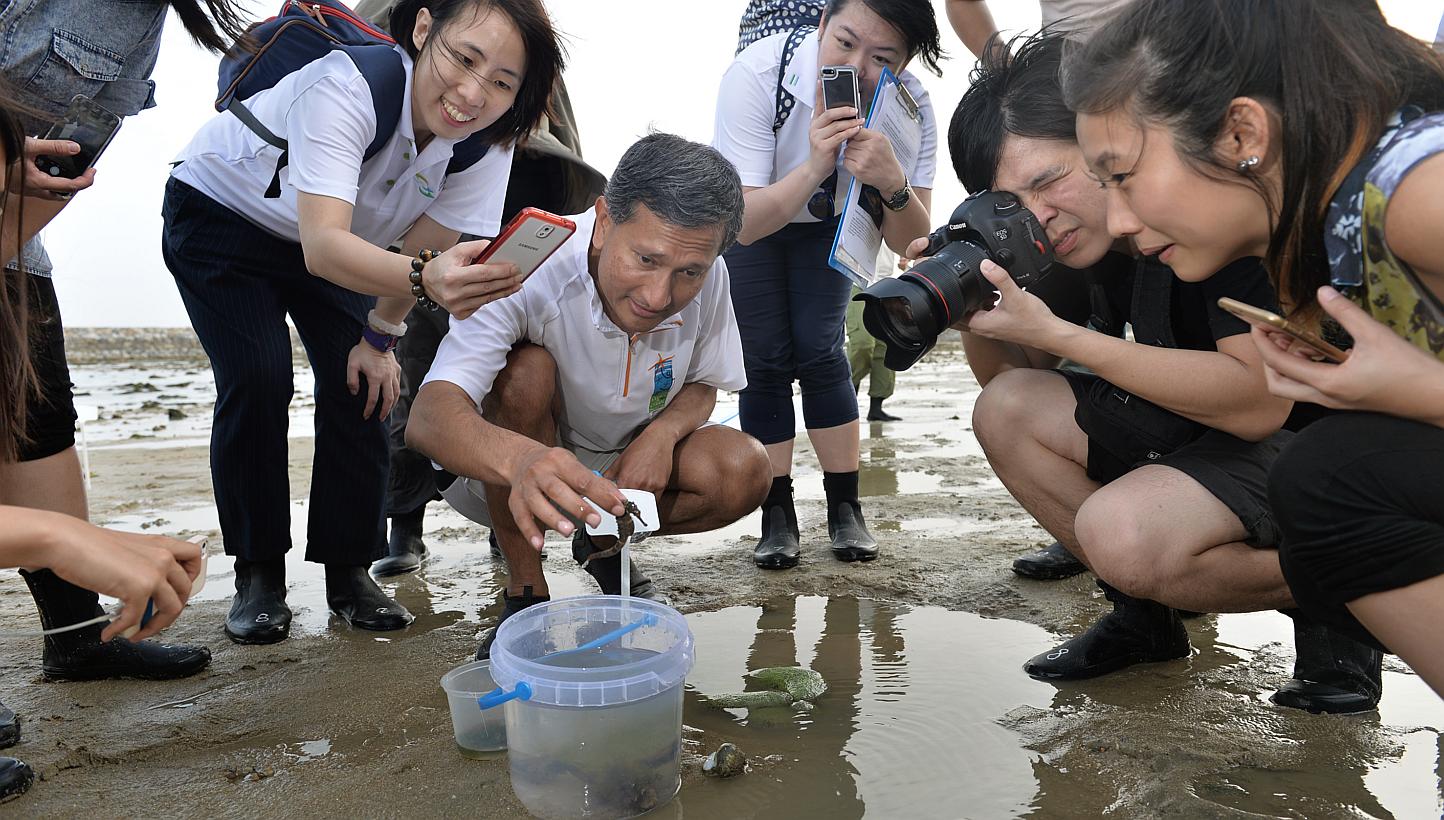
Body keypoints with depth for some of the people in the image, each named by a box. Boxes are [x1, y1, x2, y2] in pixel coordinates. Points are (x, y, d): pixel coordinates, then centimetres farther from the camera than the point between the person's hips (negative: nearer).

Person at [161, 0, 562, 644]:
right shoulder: (346, 88, -40)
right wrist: (425, 279, -68)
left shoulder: (487, 143, -23)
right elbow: (323, 246, -52)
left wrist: (379, 335, -12)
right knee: (257, 380, -19)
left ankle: (349, 572, 4)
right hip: (220, 213, -4)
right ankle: (256, 575, -1)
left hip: (338, 238, 4)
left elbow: (425, 251, -10)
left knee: (359, 385, -10)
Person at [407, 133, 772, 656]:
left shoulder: (708, 279, -18)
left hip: (628, 460, 4)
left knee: (744, 471, -21)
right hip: (502, 474, -3)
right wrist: (520, 459, -66)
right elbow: (428, 416, -44)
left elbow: (702, 384, 1)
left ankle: (604, 545, 8)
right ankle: (524, 590, -15)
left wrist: (664, 431, -23)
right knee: (527, 370, -34)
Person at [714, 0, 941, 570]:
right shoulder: (756, 74, -36)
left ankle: (845, 511, 2)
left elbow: (908, 244, -24)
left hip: (829, 219, 2)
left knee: (819, 351, -11)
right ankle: (777, 517, 3)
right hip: (746, 213, -1)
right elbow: (746, 223, -38)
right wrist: (815, 166, -54)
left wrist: (893, 184, -45)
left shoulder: (909, 108, -27)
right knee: (766, 359, -8)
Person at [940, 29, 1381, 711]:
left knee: (1118, 530, -32)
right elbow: (1007, 377, 5)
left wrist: (1053, 330, -34)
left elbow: (1261, 400, -32)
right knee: (1006, 410, -10)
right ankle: (1147, 612, 0)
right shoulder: (1082, 233, -3)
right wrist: (973, 313, -19)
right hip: (1199, 425, 8)